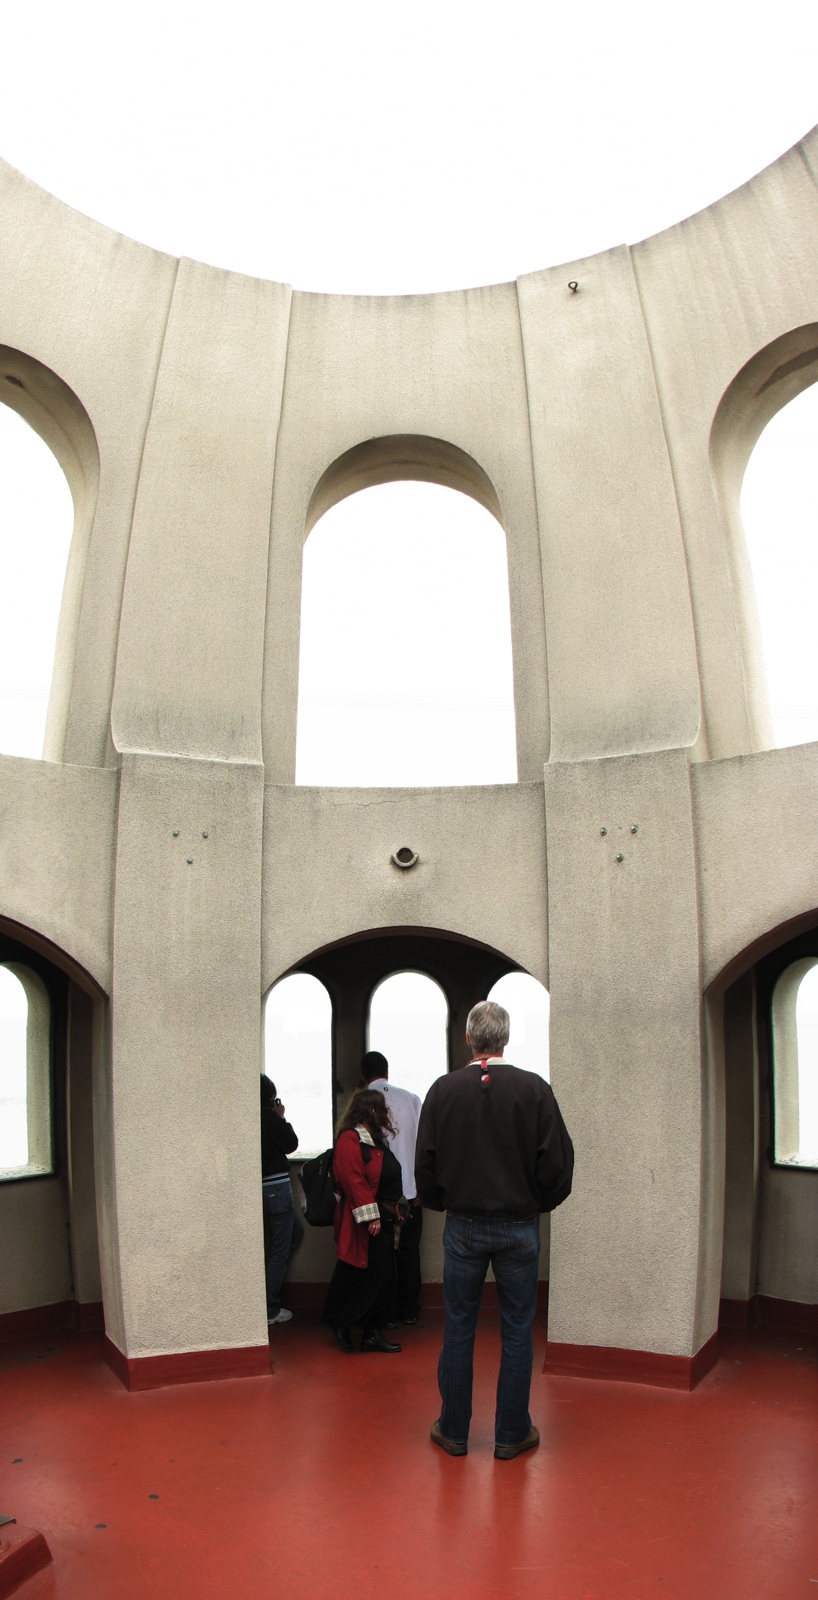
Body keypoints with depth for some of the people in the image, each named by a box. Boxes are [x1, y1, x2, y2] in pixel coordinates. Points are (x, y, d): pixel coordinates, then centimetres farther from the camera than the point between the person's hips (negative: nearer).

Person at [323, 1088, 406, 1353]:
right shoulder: (350, 1140, -15)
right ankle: (341, 1322, 12)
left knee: (383, 1276, 10)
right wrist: (371, 1217, -22)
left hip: (382, 1219, 10)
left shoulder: (375, 1139, 18)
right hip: (362, 1223, -10)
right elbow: (353, 1181, -21)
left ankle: (373, 1333, 16)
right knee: (361, 1276, -5)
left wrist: (394, 1209, 17)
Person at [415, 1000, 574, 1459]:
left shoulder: (444, 1090, -6)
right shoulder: (534, 1089, -10)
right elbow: (558, 1161, -8)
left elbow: (425, 1163, -1)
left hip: (463, 1227, 1)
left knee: (459, 1330, 12)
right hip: (519, 1228, -1)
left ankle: (454, 1431, 22)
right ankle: (512, 1434, 20)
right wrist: (539, 1203, 10)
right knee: (517, 1332, 11)